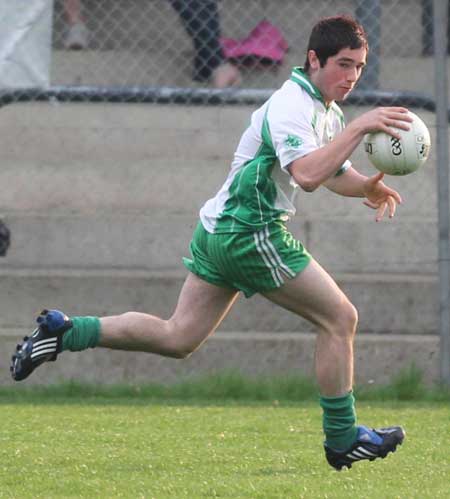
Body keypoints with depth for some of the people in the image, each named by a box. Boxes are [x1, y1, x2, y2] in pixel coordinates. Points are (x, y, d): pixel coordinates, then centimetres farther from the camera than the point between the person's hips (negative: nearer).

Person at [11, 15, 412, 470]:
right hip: (250, 235, -10)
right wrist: (358, 128, -34)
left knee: (178, 339, 11)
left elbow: (334, 172, 28)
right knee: (339, 317, -3)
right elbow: (307, 174, -34)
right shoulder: (291, 104, -18)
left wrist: (366, 187, 7)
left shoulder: (328, 112, 14)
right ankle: (342, 440, 4)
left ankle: (63, 332, 8)